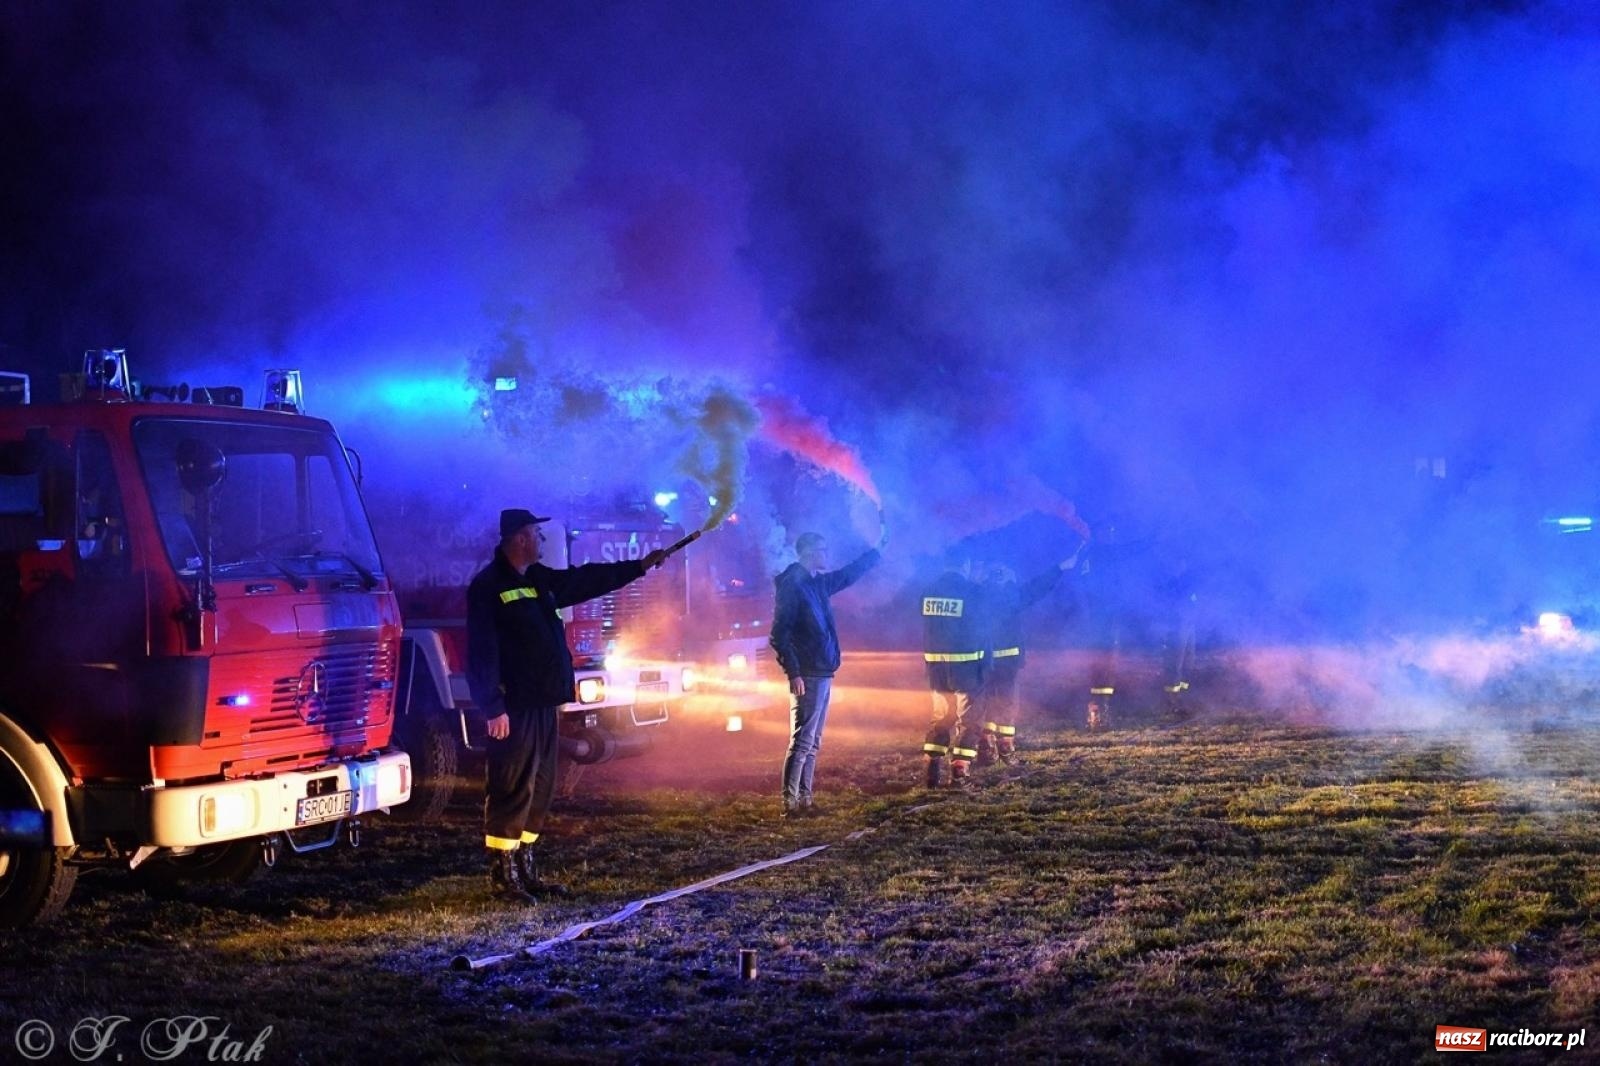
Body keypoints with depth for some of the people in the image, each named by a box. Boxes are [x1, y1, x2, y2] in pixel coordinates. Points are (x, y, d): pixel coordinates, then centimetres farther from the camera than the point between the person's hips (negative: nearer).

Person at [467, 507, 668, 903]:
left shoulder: (539, 579, 15)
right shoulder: (488, 587, -12)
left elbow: (587, 580, 27)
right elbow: (481, 653, -17)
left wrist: (640, 566, 28)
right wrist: (493, 707, -21)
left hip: (543, 704, 9)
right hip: (514, 708, -9)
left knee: (539, 788, 12)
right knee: (512, 789, -8)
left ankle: (524, 868, 19)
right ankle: (502, 874, -3)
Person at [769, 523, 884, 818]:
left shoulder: (818, 583, 14)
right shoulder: (792, 585, -12)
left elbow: (848, 574, 33)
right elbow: (779, 635, -16)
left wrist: (877, 550, 37)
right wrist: (793, 672, -20)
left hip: (823, 674, 10)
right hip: (807, 676, -10)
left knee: (813, 743, 12)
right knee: (802, 742, -10)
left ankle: (803, 800, 17)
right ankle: (790, 804, -9)